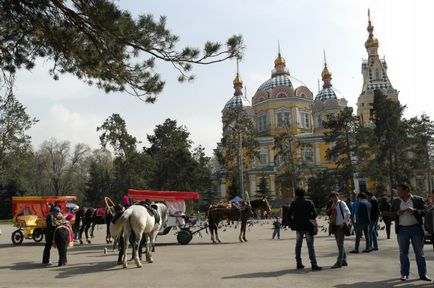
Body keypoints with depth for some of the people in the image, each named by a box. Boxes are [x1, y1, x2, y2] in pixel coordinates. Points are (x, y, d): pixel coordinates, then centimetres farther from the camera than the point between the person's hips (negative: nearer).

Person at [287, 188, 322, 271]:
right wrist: (310, 218, 10)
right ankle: (314, 264, -6)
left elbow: (289, 215, -4)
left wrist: (292, 223, 8)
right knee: (310, 245, -1)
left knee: (298, 244, 14)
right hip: (307, 227, -2)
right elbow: (314, 214, -8)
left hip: (298, 227, 2)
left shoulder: (294, 204, -2)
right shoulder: (309, 203, -6)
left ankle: (299, 263, 17)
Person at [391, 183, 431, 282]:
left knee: (419, 252, 4)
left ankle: (423, 274, 11)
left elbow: (425, 211, -5)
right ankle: (404, 274, 14)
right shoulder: (395, 201, 8)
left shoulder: (418, 199, 0)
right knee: (403, 253, 6)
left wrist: (414, 210, -20)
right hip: (402, 229, 2)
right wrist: (397, 213, -10)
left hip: (416, 228, -2)